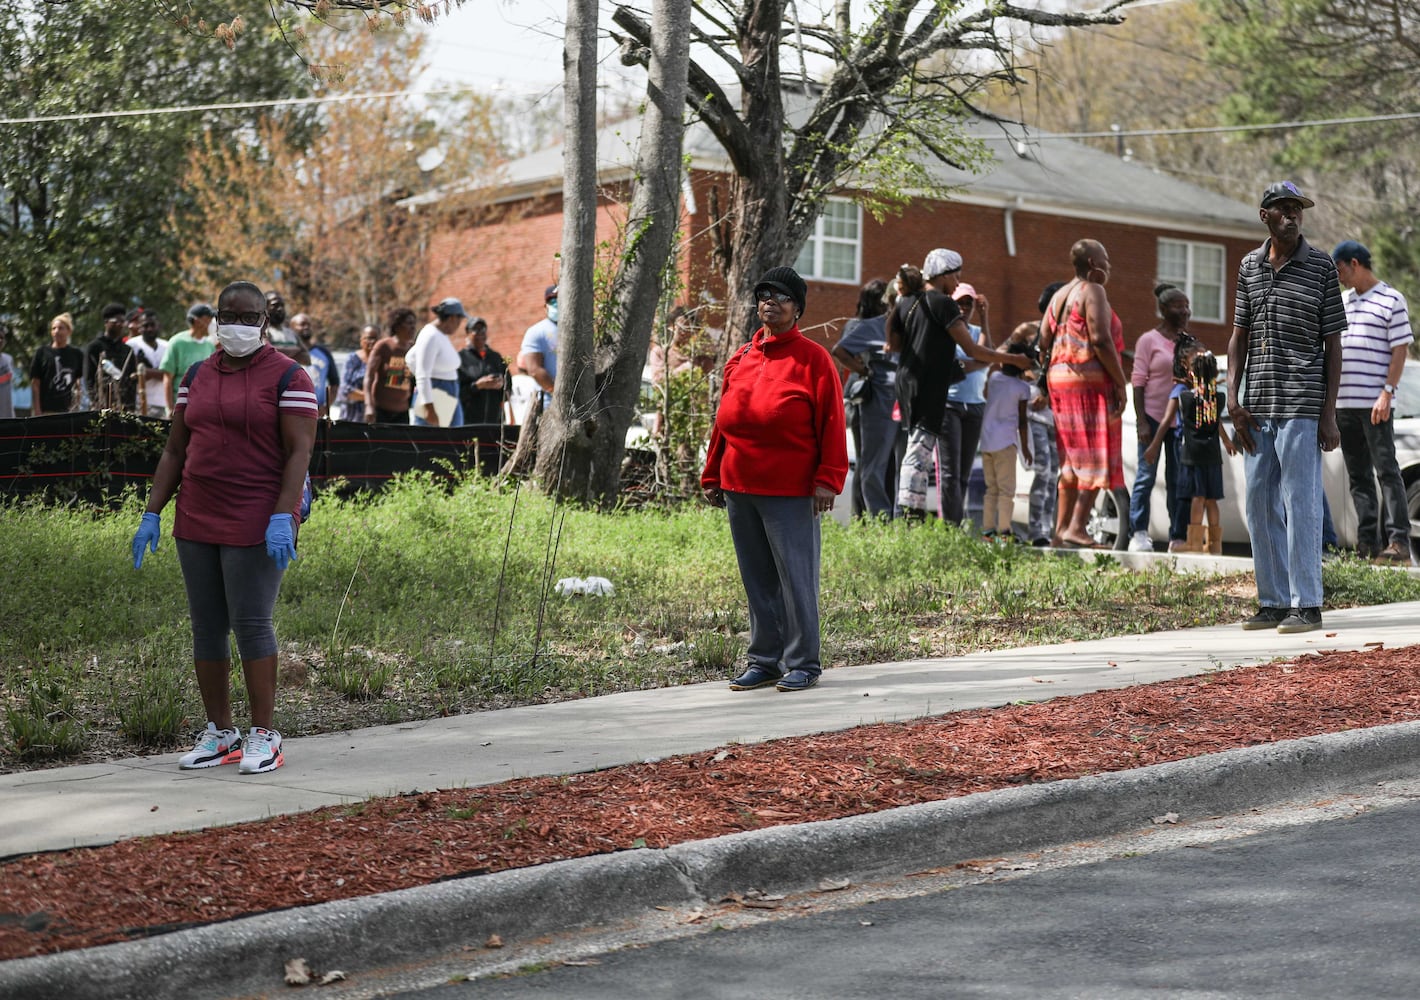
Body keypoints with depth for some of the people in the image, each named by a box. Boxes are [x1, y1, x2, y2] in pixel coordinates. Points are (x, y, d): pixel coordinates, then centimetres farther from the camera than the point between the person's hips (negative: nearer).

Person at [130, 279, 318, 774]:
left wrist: (282, 517, -21)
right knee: (206, 626, 7)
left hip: (257, 525, -6)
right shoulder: (197, 376, 14)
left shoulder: (287, 377, -4)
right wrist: (152, 514, 8)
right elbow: (175, 449, 15)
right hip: (197, 523, 6)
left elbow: (300, 451, -11)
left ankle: (264, 736, 1)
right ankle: (220, 733, 16)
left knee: (252, 623, -8)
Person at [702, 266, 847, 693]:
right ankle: (764, 660, 20)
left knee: (796, 577, -2)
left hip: (789, 493, -6)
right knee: (757, 579, 12)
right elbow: (724, 420, 17)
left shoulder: (813, 359, -3)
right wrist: (712, 476, 15)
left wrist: (827, 480, -14)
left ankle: (802, 664, 7)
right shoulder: (741, 358, 13)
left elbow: (831, 424, -8)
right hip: (738, 489, 6)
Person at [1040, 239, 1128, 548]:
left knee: (1072, 461, 12)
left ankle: (1062, 529, 11)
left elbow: (1043, 341, 15)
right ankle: (1077, 528, -17)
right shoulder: (1092, 291, -7)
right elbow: (1100, 339, -17)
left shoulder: (1060, 295, 19)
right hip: (1090, 381, -9)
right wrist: (1121, 382, -15)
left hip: (1058, 380, 9)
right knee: (1095, 460, -9)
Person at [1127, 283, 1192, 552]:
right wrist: (1141, 421, -14)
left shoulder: (1189, 342, 13)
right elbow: (1138, 381, -6)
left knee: (1178, 480, 6)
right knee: (1147, 476, -5)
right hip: (1153, 416, -5)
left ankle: (1178, 537, 9)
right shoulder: (1149, 340, -3)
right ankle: (1138, 534, -2)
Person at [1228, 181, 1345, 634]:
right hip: (1256, 408, 5)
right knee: (1260, 506, 8)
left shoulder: (1321, 266, 0)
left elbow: (1332, 343, 0)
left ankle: (1306, 605, 2)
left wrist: (1329, 414, -5)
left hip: (1301, 406, -5)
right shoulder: (1249, 266, 12)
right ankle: (1273, 602, 17)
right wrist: (1233, 398, 4)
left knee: (1301, 504, -4)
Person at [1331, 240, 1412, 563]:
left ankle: (1398, 541, -10)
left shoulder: (1391, 300, -2)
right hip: (1343, 403, 7)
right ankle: (1368, 543, 10)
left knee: (1386, 470, -8)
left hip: (1375, 404, -7)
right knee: (1358, 476, 7)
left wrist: (1387, 393, -15)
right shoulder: (1341, 302, 18)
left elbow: (1400, 350, -6)